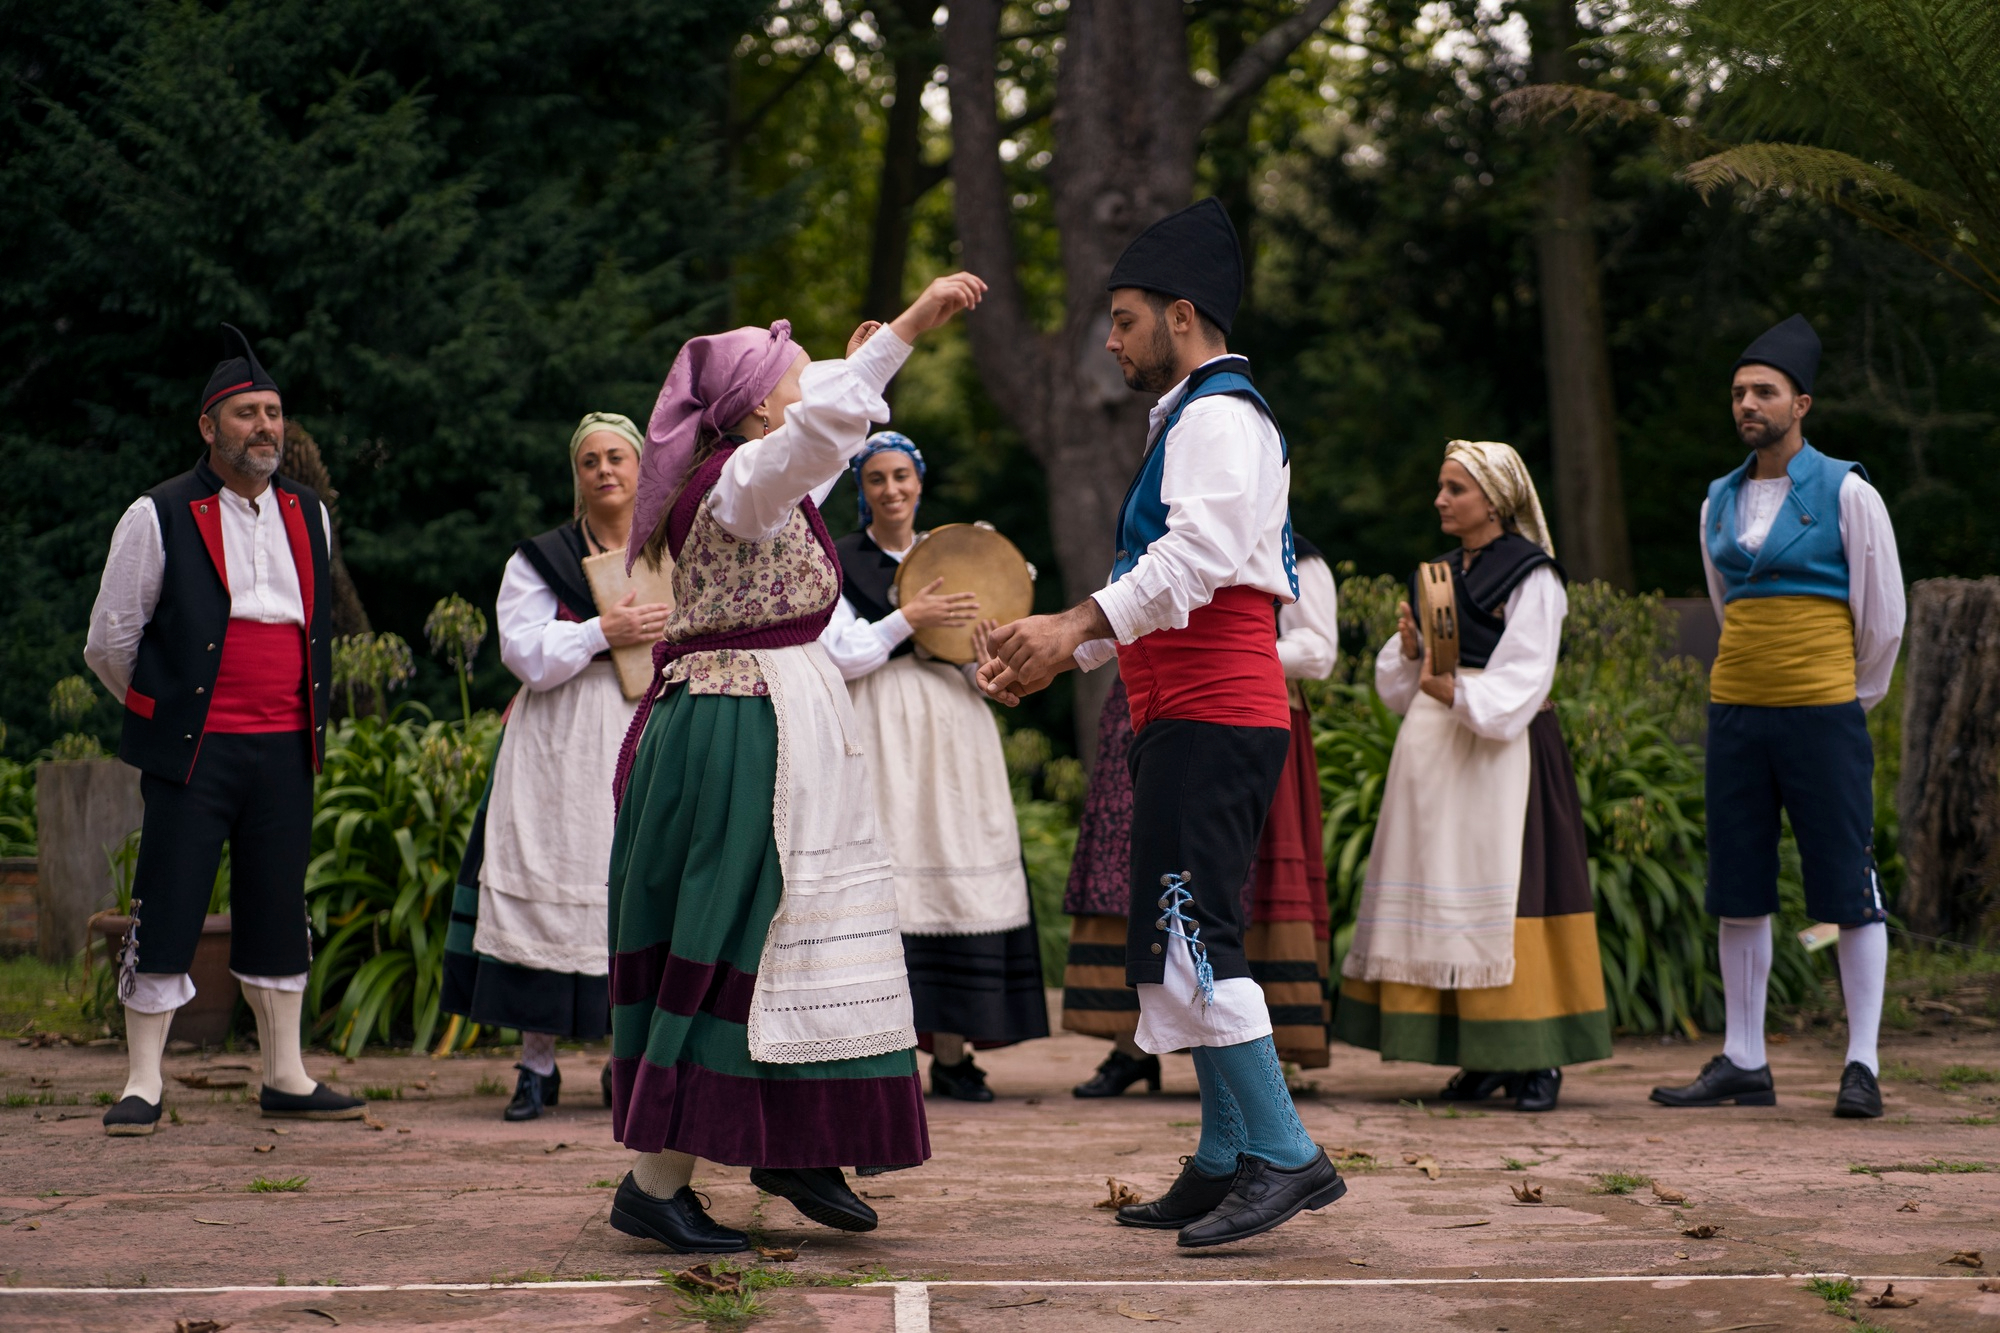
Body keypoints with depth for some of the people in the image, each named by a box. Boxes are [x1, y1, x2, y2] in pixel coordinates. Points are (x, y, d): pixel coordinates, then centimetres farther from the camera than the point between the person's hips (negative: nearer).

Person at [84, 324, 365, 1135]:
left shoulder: (309, 516, 12)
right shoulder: (161, 517, -3)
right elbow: (109, 641, 3)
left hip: (285, 748, 5)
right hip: (194, 752, -4)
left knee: (278, 910, 9)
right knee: (168, 910, -4)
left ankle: (285, 1078, 17)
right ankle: (142, 1084, 2)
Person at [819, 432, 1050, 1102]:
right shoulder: (839, 560, 5)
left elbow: (973, 655, 16)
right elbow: (841, 656, -4)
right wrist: (908, 620, -14)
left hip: (952, 728, 4)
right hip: (879, 731, -4)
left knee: (959, 880, -3)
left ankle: (951, 1053, 0)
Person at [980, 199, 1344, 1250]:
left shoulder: (1218, 415, -9)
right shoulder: (1190, 420, 24)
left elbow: (1198, 555, -24)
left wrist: (1078, 624, -28)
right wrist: (1056, 653, 22)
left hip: (1212, 719, -11)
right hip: (1190, 717, 11)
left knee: (1182, 937, -15)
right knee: (1184, 941, 11)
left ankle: (1285, 1155, -15)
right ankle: (1226, 1163, 15)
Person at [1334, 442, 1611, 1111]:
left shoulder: (1531, 577, -4)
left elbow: (1521, 679, -13)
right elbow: (1406, 681, 17)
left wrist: (1459, 694, -25)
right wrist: (1410, 649, -2)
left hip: (1505, 750, -7)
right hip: (1434, 751, 7)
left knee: (1507, 895, -10)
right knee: (1442, 899, 3)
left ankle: (1537, 1059, -6)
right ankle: (1481, 1058, 7)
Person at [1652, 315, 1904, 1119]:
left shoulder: (1845, 493, -3)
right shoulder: (1720, 503, 12)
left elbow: (1883, 616, 2)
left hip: (1821, 716, -5)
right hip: (1736, 714, 5)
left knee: (1850, 892, -3)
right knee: (1738, 893, 6)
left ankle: (1863, 1067, 0)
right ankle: (1743, 1063, 12)